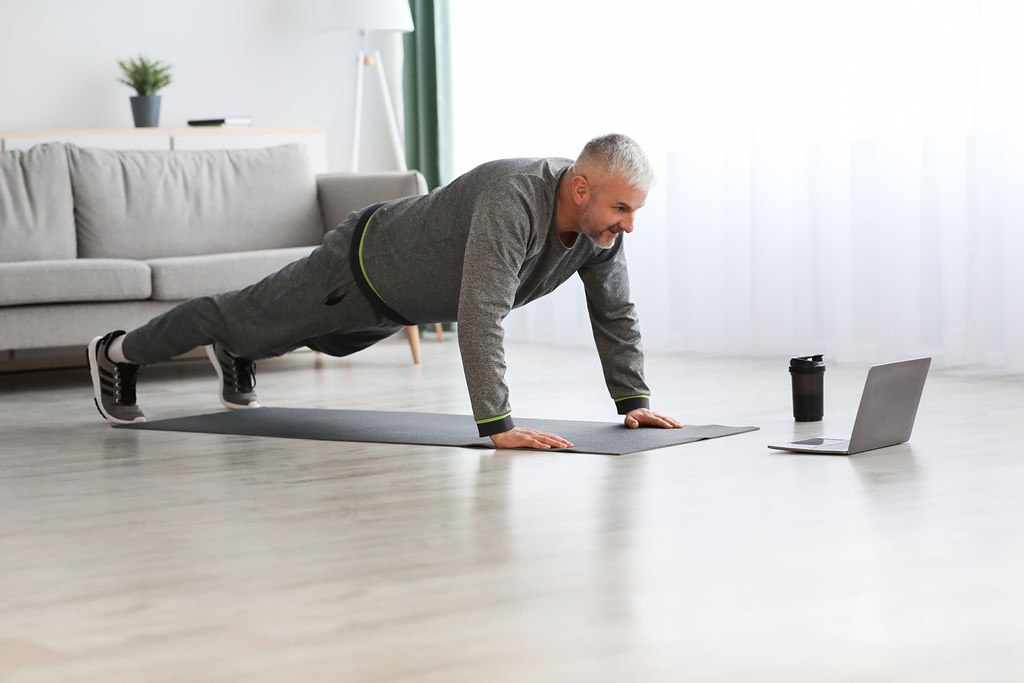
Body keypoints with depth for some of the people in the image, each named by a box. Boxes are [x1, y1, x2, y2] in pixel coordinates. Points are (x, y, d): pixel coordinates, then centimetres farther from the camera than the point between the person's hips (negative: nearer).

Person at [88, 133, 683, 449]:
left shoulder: (602, 220, -19)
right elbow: (481, 315, -51)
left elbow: (615, 313, -6)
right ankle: (119, 354, 36)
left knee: (320, 337, 34)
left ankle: (233, 357, 64)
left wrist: (634, 400, -12)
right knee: (249, 317, 13)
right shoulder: (514, 201, -45)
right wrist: (497, 425, -54)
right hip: (364, 266, -7)